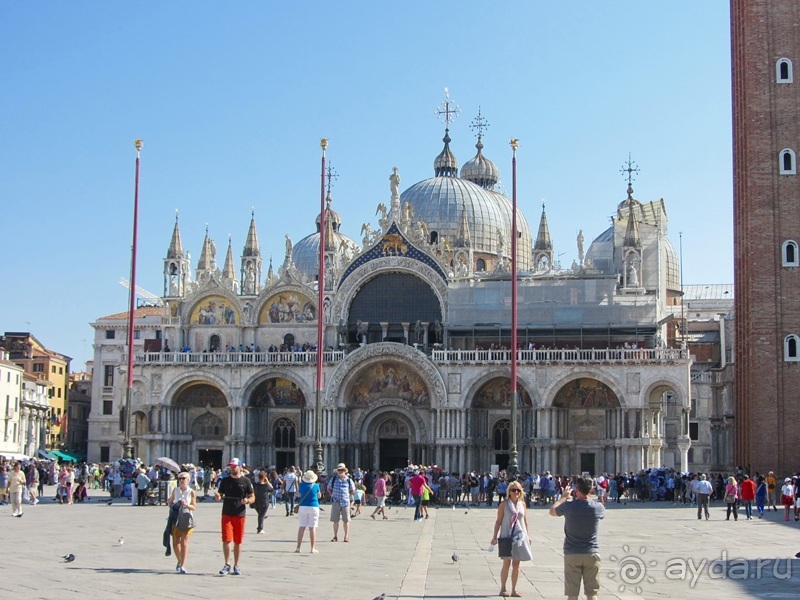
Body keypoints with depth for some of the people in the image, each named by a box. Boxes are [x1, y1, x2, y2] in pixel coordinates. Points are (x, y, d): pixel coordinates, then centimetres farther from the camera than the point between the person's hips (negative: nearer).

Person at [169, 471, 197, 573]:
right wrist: (173, 506, -6)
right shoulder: (175, 490, 7)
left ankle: (183, 565, -13)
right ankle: (179, 561, 29)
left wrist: (186, 505, -19)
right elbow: (170, 502, 16)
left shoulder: (191, 492, -1)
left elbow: (194, 507, 0)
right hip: (176, 518, 3)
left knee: (184, 541, -10)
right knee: (175, 542, 6)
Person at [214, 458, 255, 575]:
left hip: (240, 514, -1)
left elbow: (253, 497, 5)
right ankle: (227, 565, -3)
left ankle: (236, 566, 17)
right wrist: (218, 497, -12)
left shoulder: (246, 481, 3)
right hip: (226, 514, 1)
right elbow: (219, 495, 12)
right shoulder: (225, 481, 8)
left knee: (238, 541, 6)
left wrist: (247, 501, -17)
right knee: (226, 539, -9)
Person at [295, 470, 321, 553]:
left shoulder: (302, 485, -1)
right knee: (312, 528, 0)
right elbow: (319, 496, 10)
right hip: (314, 507, -1)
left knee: (301, 527, 4)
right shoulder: (316, 486, -4)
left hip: (303, 507, 1)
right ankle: (313, 548, -1)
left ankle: (298, 547, 2)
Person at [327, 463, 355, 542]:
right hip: (336, 502, 1)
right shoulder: (333, 479, 4)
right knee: (335, 520, 4)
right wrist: (333, 496, 6)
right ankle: (335, 536, 12)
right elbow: (329, 489, 15)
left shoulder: (349, 480, 2)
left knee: (346, 520, 3)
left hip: (345, 502, -1)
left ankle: (346, 536, 12)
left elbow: (352, 491, 14)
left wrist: (347, 496, 6)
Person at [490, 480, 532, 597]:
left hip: (520, 537, 4)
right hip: (507, 537, -4)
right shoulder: (504, 505, -5)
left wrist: (527, 536, 12)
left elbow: (525, 521, 14)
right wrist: (494, 537, -7)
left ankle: (514, 590, 14)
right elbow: (498, 521, -4)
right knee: (507, 563, -2)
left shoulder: (522, 504, 7)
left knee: (516, 564, 7)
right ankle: (503, 589, 9)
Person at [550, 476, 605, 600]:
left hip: (572, 554, -1)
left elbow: (552, 511, 11)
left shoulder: (568, 506, -10)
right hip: (592, 554, 1)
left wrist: (564, 497, 25)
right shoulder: (598, 507, -6)